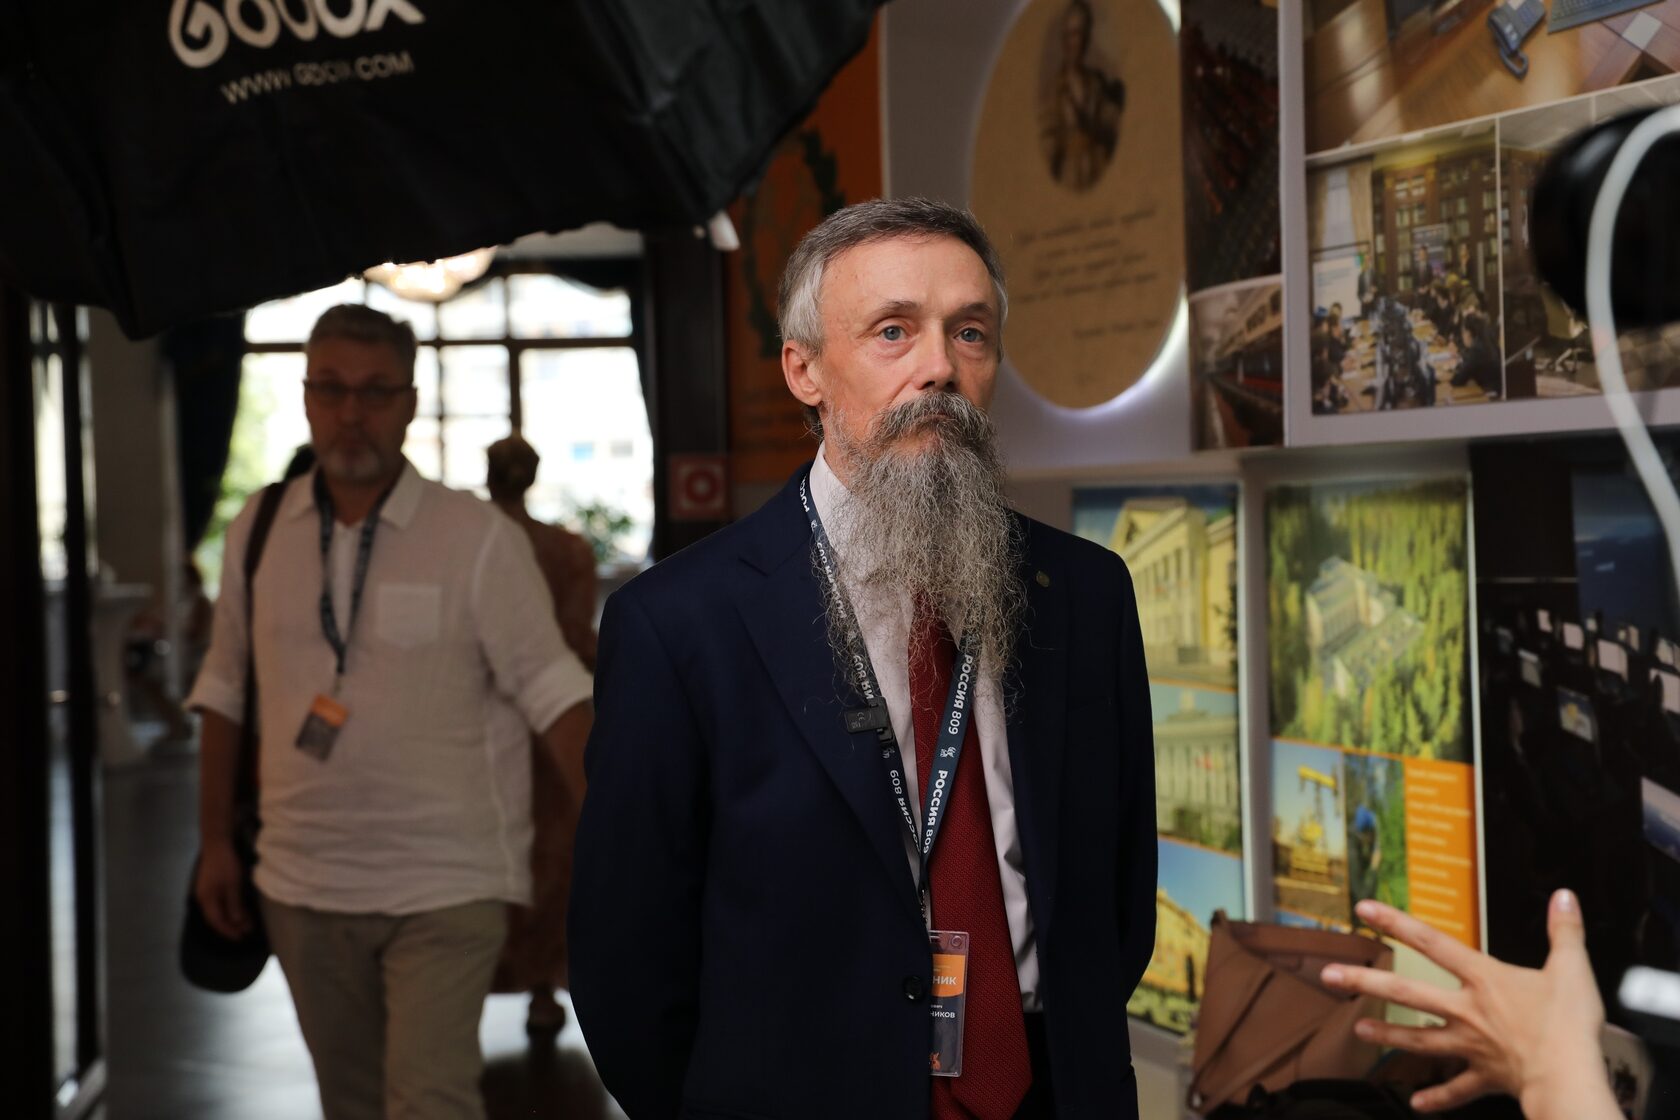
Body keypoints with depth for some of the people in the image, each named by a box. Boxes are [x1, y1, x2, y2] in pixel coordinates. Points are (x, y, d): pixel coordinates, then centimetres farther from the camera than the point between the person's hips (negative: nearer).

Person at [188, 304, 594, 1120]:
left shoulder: (479, 539, -8)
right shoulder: (258, 532, 5)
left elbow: (550, 688, -9)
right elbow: (226, 693, 13)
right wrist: (215, 843, 11)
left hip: (443, 887, -4)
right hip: (303, 886, 4)